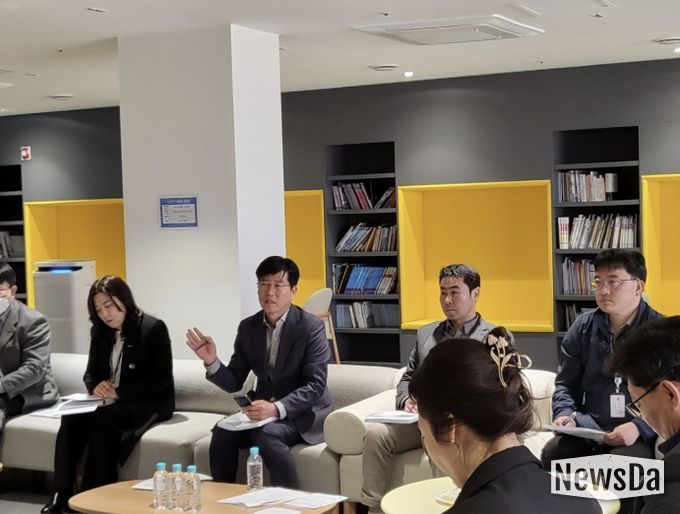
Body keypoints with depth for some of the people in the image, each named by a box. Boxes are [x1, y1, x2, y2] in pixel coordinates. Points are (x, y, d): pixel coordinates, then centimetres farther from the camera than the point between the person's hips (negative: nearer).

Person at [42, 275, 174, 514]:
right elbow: (91, 372, 16)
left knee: (102, 420, -33)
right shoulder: (100, 331, 11)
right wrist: (95, 387, -10)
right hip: (110, 402, 6)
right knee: (71, 417, -24)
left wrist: (120, 392, -20)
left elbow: (162, 378, -13)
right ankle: (62, 493, -26)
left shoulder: (153, 328, -9)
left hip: (149, 403, -6)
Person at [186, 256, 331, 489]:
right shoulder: (248, 327, 4)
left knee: (266, 434, -33)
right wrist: (212, 362, -15)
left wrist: (277, 408, -31)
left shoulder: (311, 327, -12)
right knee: (222, 433, -22)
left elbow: (315, 385, -17)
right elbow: (234, 383, 6)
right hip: (264, 407, 5)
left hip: (303, 412, -4)